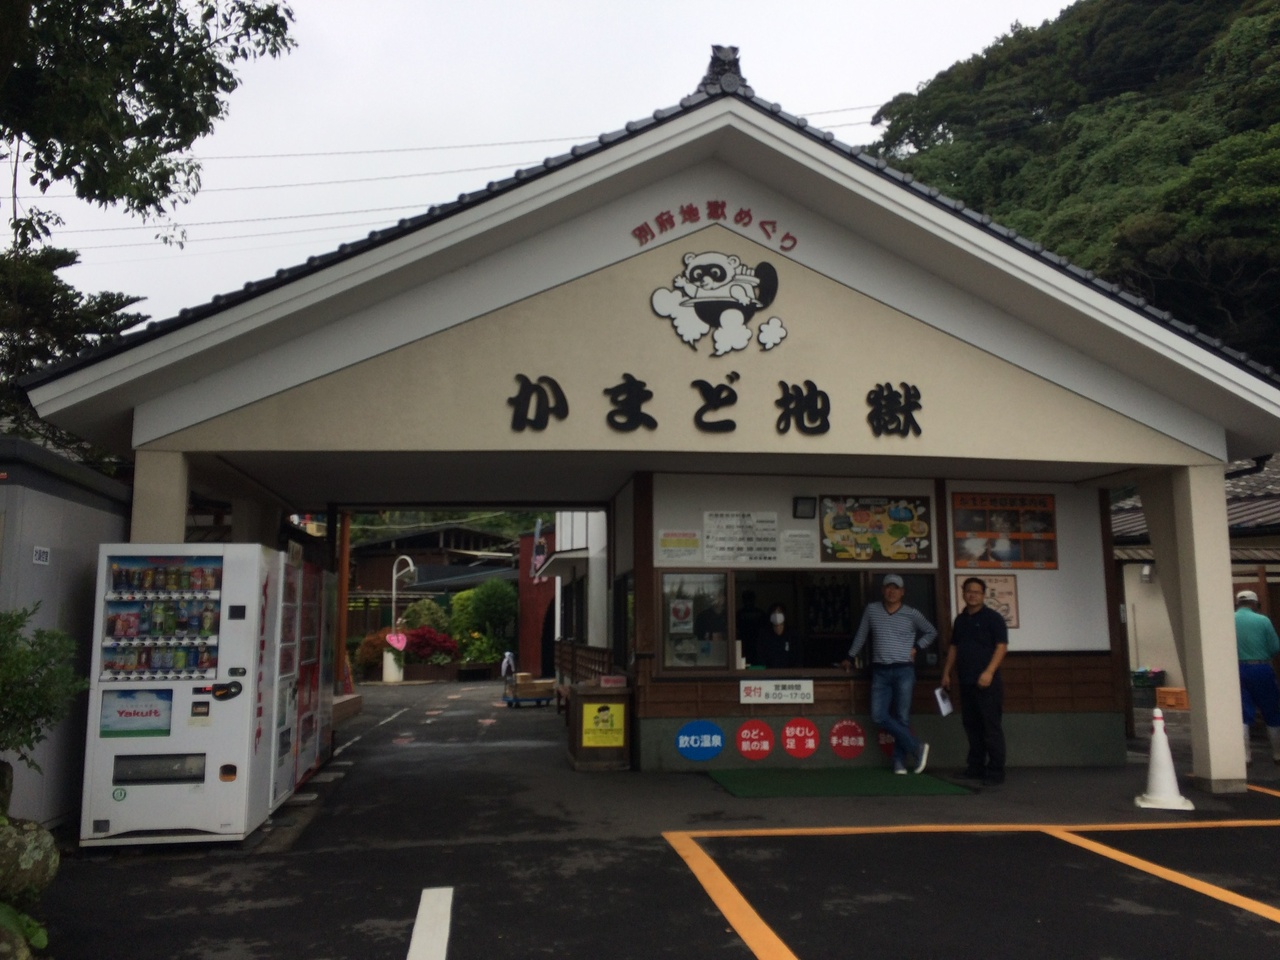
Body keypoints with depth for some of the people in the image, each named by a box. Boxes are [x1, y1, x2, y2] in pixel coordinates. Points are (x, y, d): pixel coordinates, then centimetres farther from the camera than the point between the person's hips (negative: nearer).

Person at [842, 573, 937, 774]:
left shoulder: (912, 614, 2)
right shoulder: (871, 610, 6)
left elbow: (931, 632, 17)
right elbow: (861, 635, 16)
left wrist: (916, 647, 5)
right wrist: (850, 657, 20)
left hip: (904, 671, -2)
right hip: (880, 672, 2)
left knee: (902, 718, -1)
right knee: (879, 716, -8)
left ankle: (899, 762, 9)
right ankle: (917, 747, 4)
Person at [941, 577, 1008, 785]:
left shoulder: (993, 618, -4)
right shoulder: (960, 619, 16)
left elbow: (1001, 646, -11)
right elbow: (954, 648, 22)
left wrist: (989, 672, -21)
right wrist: (946, 673, 16)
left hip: (987, 682, -7)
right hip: (966, 682, 7)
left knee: (991, 727, -5)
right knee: (971, 726, 11)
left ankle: (995, 771, -1)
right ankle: (975, 767, 19)